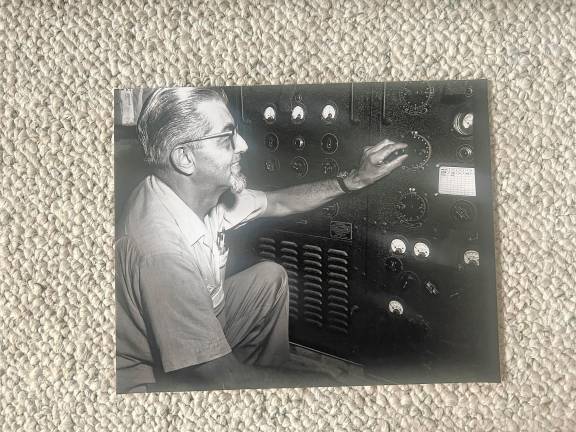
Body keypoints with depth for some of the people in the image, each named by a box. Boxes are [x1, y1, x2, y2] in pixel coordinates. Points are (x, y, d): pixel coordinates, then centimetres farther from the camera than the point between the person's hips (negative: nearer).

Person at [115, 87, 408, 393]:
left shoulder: (201, 189, -14)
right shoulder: (161, 248, -38)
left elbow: (278, 203, 2)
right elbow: (225, 380, -31)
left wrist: (355, 180, -4)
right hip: (155, 376, -7)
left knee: (270, 276, 6)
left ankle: (271, 368, 23)